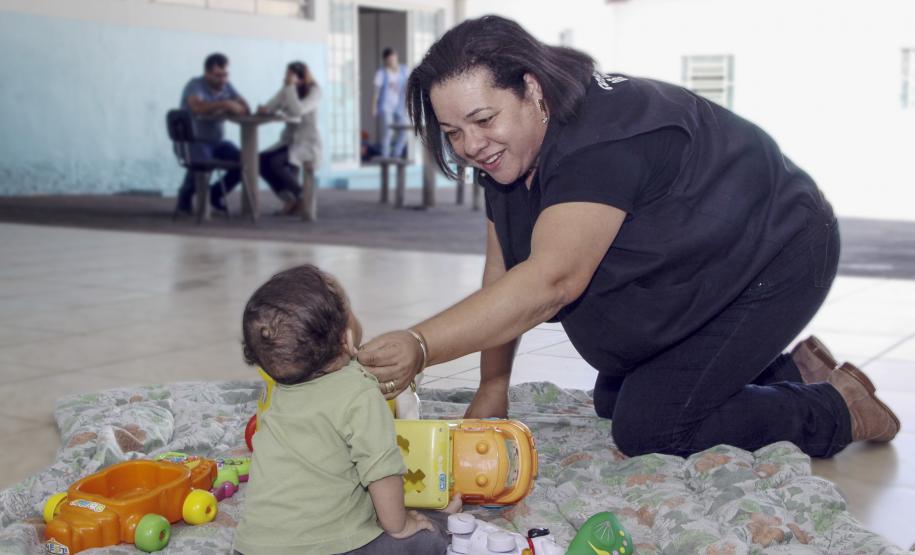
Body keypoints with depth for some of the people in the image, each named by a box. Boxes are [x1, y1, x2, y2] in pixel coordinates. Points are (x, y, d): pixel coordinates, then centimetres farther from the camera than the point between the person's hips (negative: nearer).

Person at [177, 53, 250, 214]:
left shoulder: (226, 86, 6)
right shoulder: (195, 85, -13)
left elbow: (245, 108, -1)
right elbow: (197, 107, -34)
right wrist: (225, 104, -36)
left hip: (218, 140, 6)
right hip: (193, 140, -6)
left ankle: (215, 194, 9)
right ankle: (185, 194, -4)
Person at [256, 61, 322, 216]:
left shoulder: (314, 91, -11)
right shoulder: (285, 91, 8)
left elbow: (297, 111, -28)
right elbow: (269, 108, 4)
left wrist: (290, 86, -24)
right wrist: (264, 109, -20)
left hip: (308, 144, -7)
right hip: (288, 141, 7)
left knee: (275, 163, -30)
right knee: (261, 161, -17)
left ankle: (302, 197, -8)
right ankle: (289, 199, -4)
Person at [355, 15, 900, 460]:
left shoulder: (600, 142, -35)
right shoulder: (509, 151, -5)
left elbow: (550, 281, -44)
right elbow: (505, 273, -2)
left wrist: (422, 347, -51)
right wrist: (493, 388, -7)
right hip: (692, 285, 10)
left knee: (645, 429, -15)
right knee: (613, 402, 13)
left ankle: (834, 409, 4)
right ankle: (791, 370, 22)